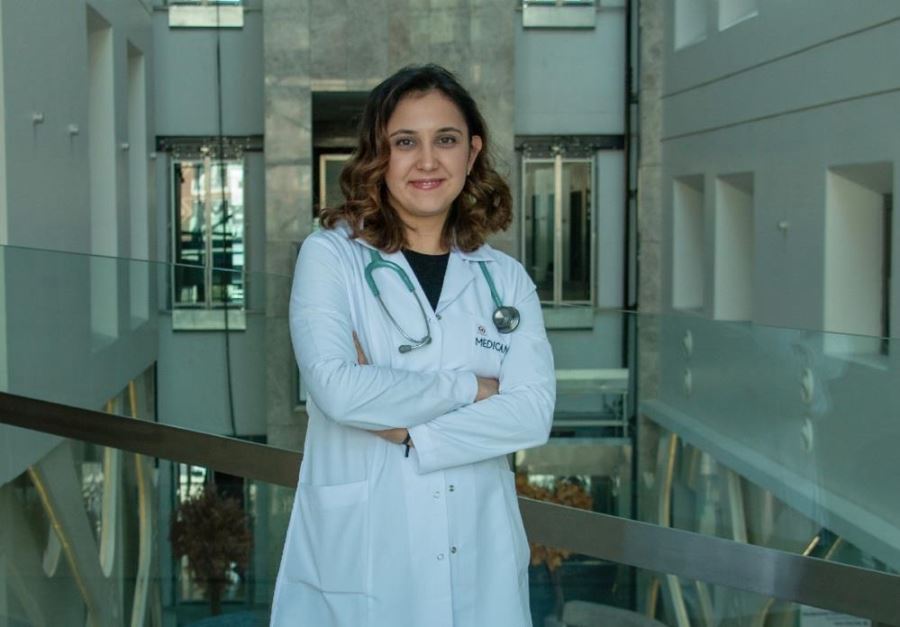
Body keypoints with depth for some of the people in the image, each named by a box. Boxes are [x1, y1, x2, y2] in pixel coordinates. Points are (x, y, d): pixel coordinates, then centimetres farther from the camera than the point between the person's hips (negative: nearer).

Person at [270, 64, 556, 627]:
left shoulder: (506, 278, 5)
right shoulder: (330, 255, -3)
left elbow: (534, 412, -7)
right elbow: (337, 389, -17)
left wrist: (406, 430, -16)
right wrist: (470, 388, -10)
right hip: (358, 558, -2)